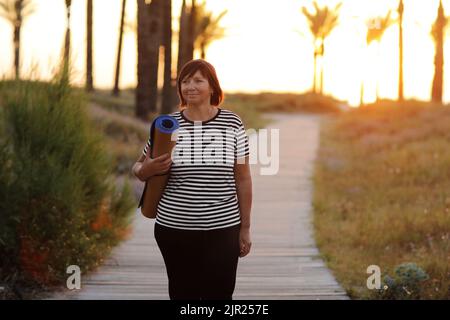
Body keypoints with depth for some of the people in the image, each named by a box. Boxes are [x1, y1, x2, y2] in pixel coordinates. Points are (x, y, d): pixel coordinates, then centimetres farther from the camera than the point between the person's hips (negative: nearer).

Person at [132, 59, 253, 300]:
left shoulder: (232, 124, 0)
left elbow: (242, 179, 4)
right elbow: (139, 168, 10)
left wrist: (245, 228, 4)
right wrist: (147, 170, -15)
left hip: (222, 229, -1)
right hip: (174, 229, 1)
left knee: (219, 295, -4)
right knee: (182, 295, 9)